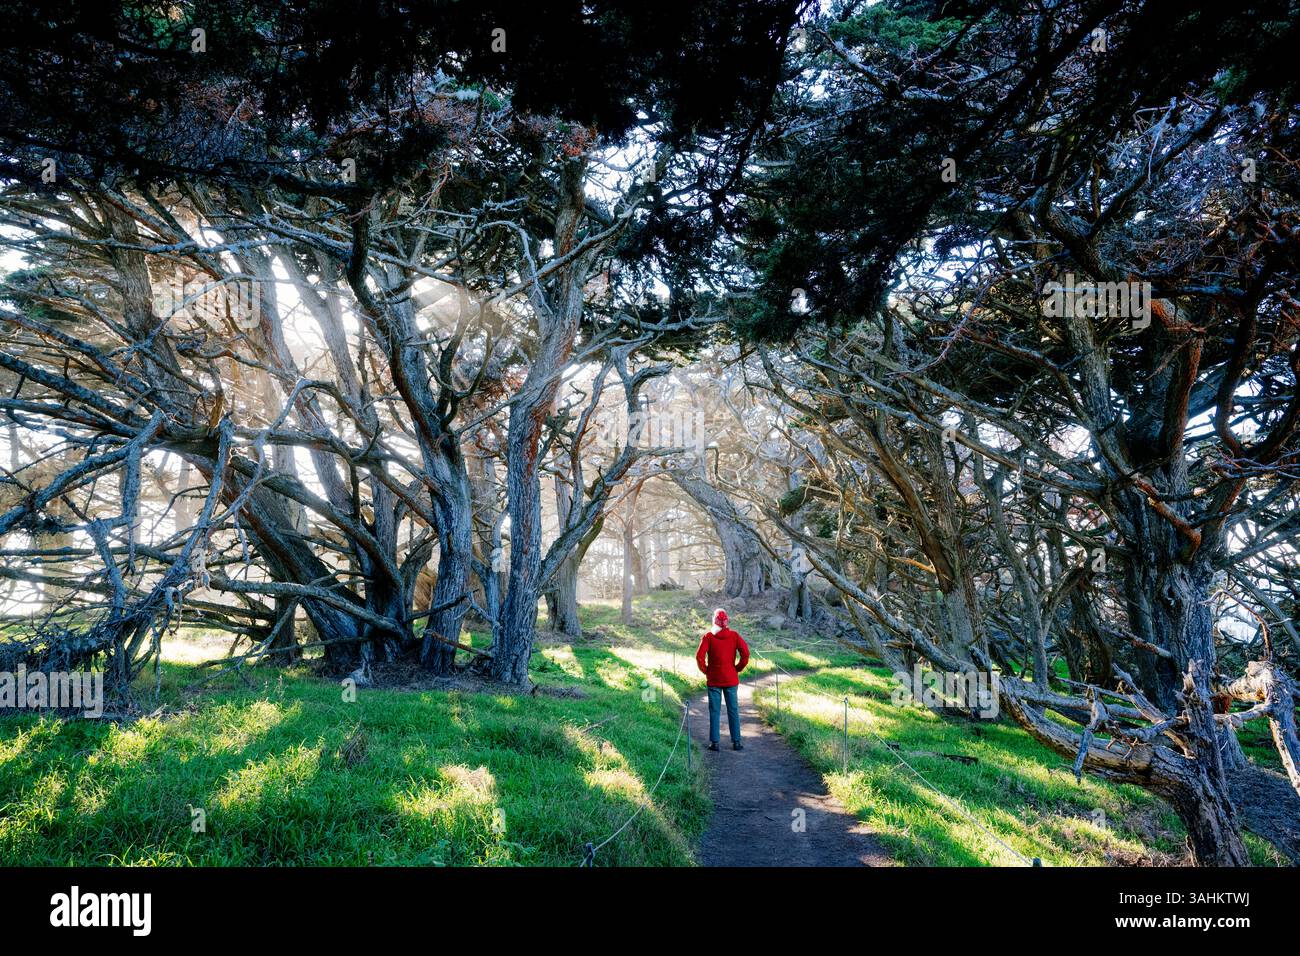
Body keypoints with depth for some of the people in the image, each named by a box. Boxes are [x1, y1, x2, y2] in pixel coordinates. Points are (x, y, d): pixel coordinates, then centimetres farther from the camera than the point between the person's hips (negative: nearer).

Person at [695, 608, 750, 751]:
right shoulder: (734, 635, -1)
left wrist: (705, 671, 0)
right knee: (733, 710, 9)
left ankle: (714, 742, 7)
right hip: (731, 679, 1)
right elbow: (745, 653, -10)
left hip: (713, 680, -1)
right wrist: (738, 668, 2)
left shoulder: (708, 636, -6)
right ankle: (736, 742, 10)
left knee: (714, 711, 5)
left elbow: (699, 656, -14)